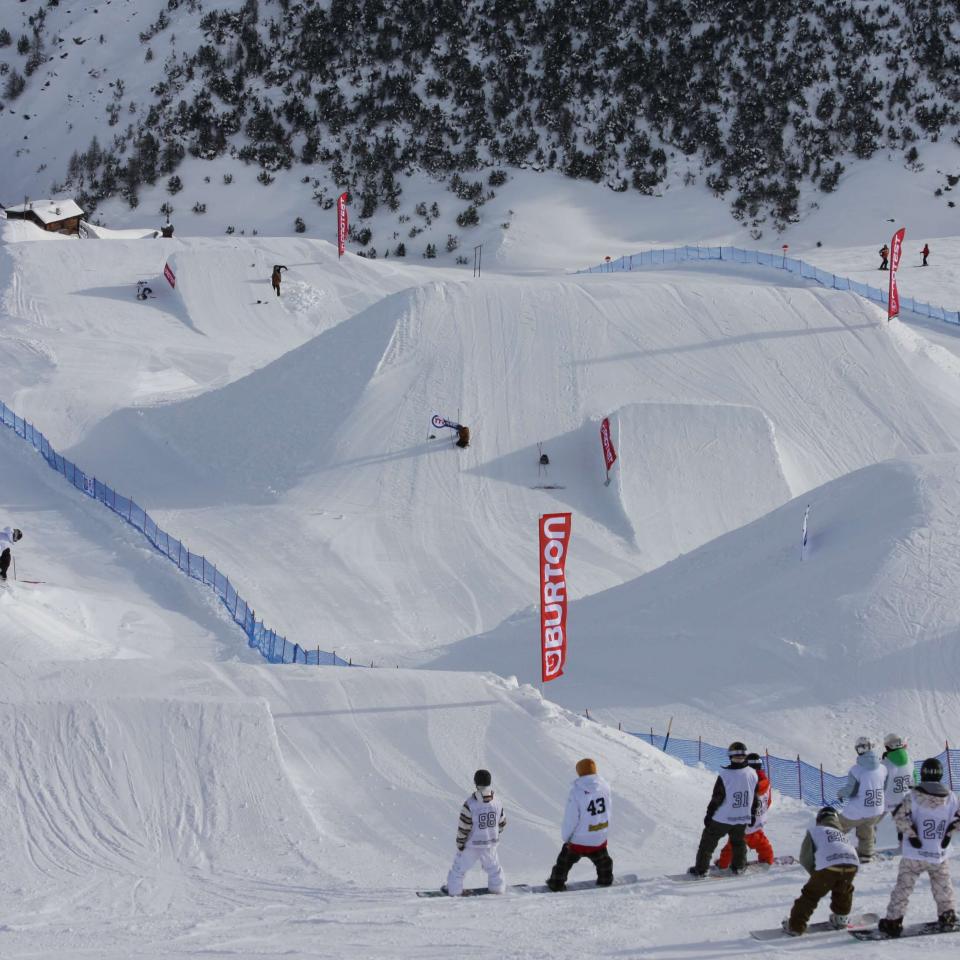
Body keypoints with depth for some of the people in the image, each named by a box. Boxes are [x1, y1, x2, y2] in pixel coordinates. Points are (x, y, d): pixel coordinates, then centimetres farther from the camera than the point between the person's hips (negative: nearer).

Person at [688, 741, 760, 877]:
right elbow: (756, 798, 5)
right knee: (738, 841, 28)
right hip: (743, 818, 4)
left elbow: (717, 798, -14)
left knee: (708, 841, 10)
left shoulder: (724, 775, -20)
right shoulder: (753, 774, -6)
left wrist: (709, 814, -2)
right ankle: (738, 866, 34)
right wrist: (753, 815, 19)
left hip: (723, 818, -4)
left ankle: (700, 869, 12)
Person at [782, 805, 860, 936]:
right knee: (844, 890, 34)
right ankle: (841, 918, 41)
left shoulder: (814, 831, 25)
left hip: (829, 865, -4)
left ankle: (796, 926, 8)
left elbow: (805, 857, 15)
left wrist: (814, 873, 28)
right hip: (852, 864, 4)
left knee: (811, 894, 9)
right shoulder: (842, 834, 40)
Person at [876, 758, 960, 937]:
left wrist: (911, 834, -7)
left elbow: (900, 816, -15)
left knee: (903, 888, 4)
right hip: (939, 856, 2)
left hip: (913, 855, -2)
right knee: (943, 888, 22)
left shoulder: (914, 796, -10)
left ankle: (893, 921, 3)